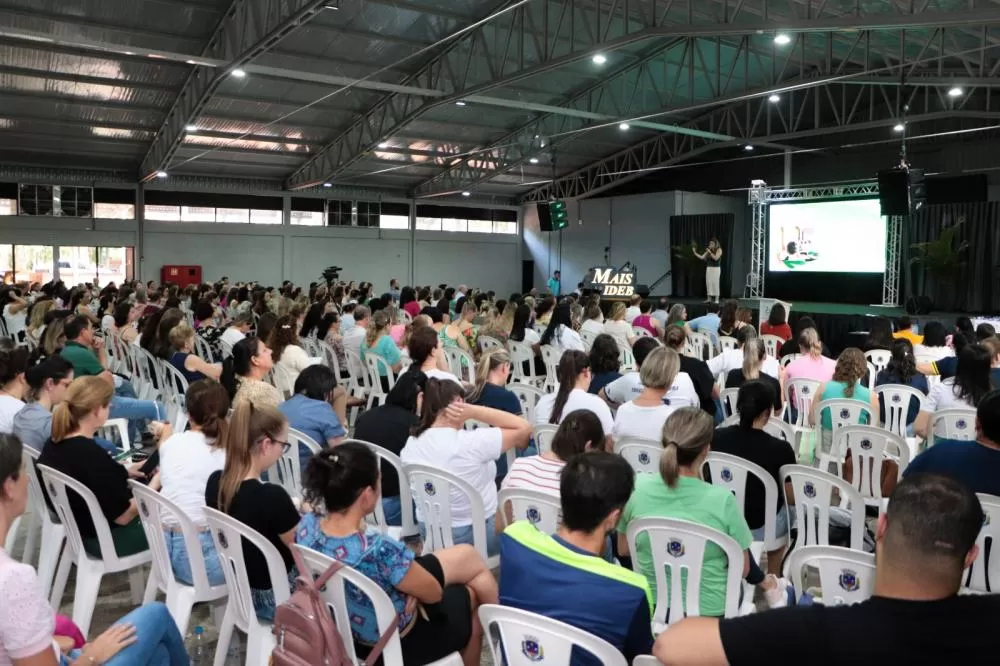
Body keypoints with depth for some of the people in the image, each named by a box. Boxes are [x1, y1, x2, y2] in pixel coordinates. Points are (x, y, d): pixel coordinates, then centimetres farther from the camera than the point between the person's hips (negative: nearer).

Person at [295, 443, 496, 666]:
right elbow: (433, 593, -22)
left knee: (466, 556, 21)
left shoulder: (307, 525, -21)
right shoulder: (380, 550, -42)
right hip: (395, 644, -6)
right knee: (468, 595, 24)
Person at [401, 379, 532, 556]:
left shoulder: (409, 446, -8)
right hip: (476, 535, -6)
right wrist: (474, 411, -24)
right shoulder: (471, 442, -26)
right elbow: (524, 428, -18)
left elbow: (418, 489, 6)